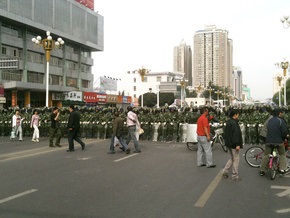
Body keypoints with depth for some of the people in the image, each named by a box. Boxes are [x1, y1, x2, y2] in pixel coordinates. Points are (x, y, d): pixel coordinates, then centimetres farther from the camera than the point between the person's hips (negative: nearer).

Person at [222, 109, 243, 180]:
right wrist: (237, 144, -24)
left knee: (232, 159, 20)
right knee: (236, 160, 0)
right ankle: (235, 176, 7)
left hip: (230, 144, 10)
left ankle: (225, 171, 20)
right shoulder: (234, 123, -19)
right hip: (234, 145, -10)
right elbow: (235, 134, -24)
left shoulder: (228, 122, 12)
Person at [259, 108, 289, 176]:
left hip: (268, 141, 5)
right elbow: (284, 131, -11)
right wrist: (284, 138, 6)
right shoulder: (281, 120, -7)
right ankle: (283, 168, 15)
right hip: (278, 141, -4)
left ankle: (262, 170, 7)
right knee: (282, 154, 15)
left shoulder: (269, 120, 13)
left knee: (266, 155, 7)